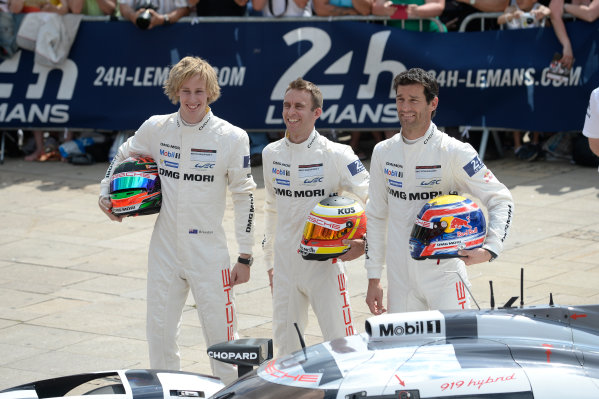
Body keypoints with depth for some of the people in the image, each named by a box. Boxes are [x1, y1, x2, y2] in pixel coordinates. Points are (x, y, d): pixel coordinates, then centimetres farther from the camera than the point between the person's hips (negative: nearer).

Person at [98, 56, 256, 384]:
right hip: (164, 250, 3)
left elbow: (244, 197, -3)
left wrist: (245, 258, -4)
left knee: (221, 338, 0)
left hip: (209, 255, -3)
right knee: (160, 333, 10)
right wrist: (105, 191, 11)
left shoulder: (232, 138, -8)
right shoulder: (156, 128, 1)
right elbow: (124, 155, 23)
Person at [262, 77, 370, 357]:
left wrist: (364, 242, -21)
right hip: (285, 266, 5)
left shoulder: (336, 155, -10)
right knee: (285, 346, 11)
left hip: (325, 264, -5)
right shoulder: (271, 154, 7)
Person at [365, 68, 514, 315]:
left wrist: (489, 249, -23)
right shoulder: (383, 153, 7)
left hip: (444, 274, -4)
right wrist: (373, 279, 12)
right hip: (399, 276, 4)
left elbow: (500, 199, -6)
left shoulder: (454, 153, -7)